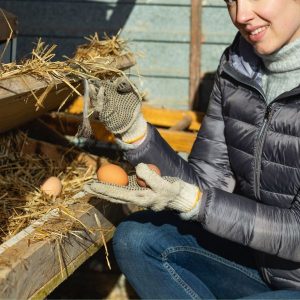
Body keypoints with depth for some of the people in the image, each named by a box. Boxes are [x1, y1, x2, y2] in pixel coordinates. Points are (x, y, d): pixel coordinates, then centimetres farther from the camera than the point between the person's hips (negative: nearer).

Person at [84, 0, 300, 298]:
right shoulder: (235, 66, -4)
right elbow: (205, 183, -3)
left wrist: (189, 201, -30)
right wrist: (134, 130, -16)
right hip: (255, 256, 6)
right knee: (135, 238, -9)